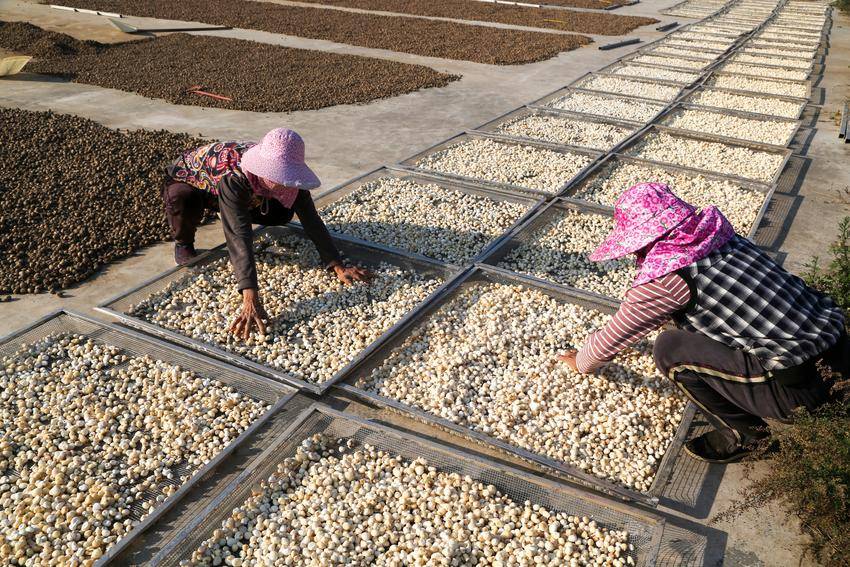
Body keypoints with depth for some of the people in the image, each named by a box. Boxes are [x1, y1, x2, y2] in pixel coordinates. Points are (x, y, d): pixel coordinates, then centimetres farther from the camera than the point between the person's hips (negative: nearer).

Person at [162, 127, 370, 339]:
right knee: (183, 199, -40)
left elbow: (311, 220, -27)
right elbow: (239, 237, -53)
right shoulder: (233, 179, -46)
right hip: (185, 180, -5)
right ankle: (183, 243, -4)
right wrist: (250, 300, -60)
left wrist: (339, 267, -36)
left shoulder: (282, 174, -29)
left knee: (282, 213, -13)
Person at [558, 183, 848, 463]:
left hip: (795, 380, -8)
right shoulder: (711, 232, 7)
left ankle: (740, 434, 10)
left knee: (670, 350, -6)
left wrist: (581, 363, 20)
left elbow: (612, 339, -1)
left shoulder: (664, 276, -15)